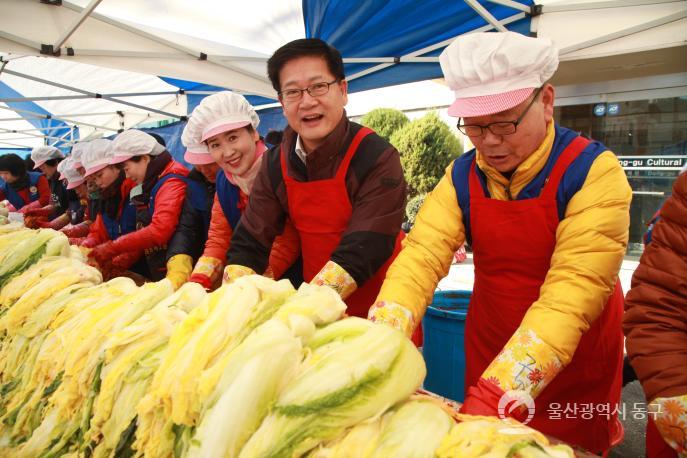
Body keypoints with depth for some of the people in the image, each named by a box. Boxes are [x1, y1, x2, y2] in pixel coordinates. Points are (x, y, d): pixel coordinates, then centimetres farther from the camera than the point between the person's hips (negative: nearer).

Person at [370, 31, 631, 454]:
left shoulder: (593, 172, -22)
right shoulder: (461, 177, -9)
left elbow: (575, 289, -32)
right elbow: (422, 253, -20)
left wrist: (496, 395, -42)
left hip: (574, 363, -3)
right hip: (487, 351, 4)